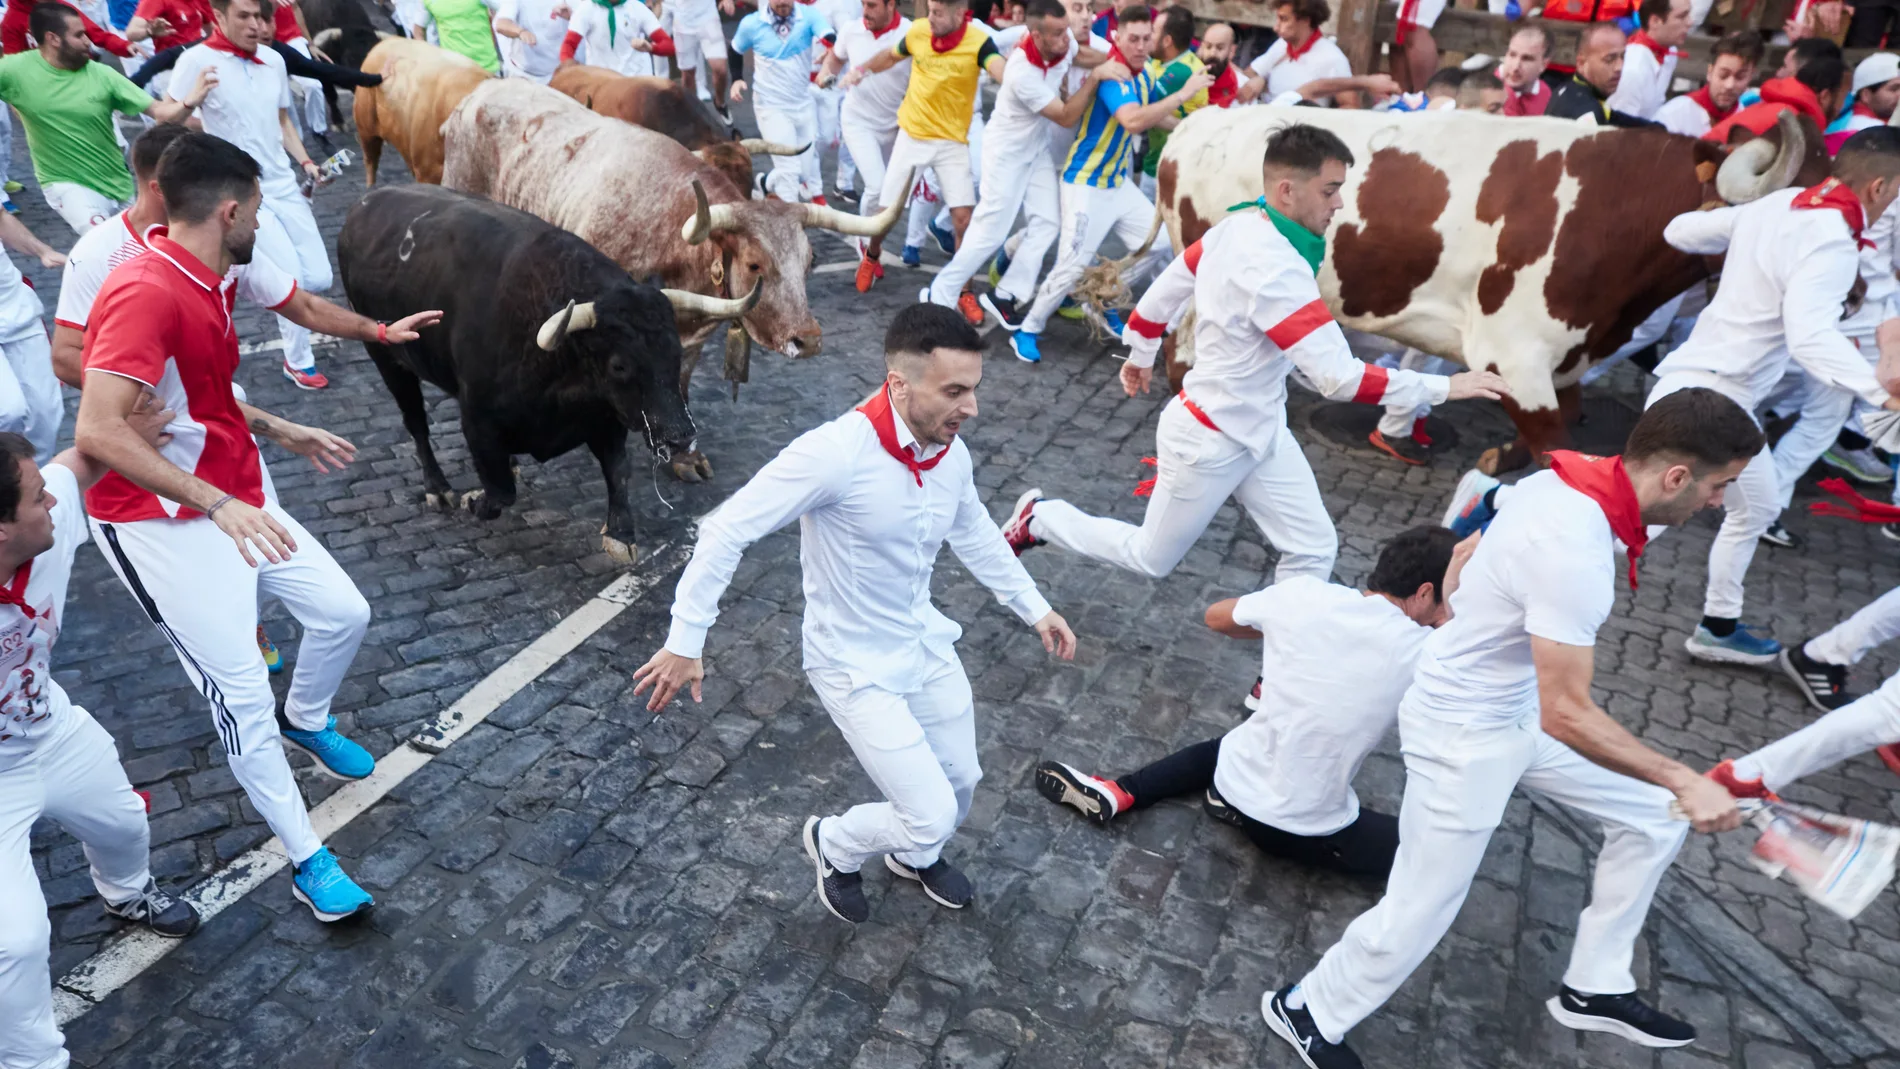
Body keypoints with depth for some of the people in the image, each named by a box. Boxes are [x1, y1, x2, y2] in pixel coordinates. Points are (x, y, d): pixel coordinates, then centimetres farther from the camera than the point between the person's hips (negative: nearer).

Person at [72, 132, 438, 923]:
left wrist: (278, 431, 20)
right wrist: (216, 504, -35)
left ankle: (306, 720, 44)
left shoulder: (215, 276, 3)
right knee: (242, 693, -5)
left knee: (344, 614, 12)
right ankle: (306, 859, 9)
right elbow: (98, 431, -33)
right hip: (161, 522, -9)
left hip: (235, 501, 9)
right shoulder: (147, 293, -25)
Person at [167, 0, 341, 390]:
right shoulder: (196, 61, -11)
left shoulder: (273, 60, 6)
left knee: (319, 278, 4)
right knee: (293, 279, -12)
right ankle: (298, 361, 8)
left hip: (284, 185, 6)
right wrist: (192, 98, -28)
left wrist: (305, 162, 6)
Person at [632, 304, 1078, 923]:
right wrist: (685, 642, -24)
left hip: (925, 642, 7)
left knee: (960, 783, 20)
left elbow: (976, 536, 12)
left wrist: (1036, 610, 15)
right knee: (932, 815, -5)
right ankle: (834, 845, 28)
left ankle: (915, 854, 54)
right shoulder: (836, 453, -31)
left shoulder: (951, 453, -8)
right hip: (855, 667, -7)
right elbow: (727, 531, -26)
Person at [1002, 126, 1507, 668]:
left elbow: (1162, 292, 7)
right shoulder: (1276, 270, -33)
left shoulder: (1234, 226, -5)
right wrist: (1443, 387, -26)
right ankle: (1040, 516, 35)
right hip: (1206, 444, -9)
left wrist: (1140, 356, 24)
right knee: (1151, 559, 15)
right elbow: (1339, 378, -34)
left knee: (1314, 550, 7)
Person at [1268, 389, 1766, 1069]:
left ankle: (1594, 989, 34)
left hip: (1516, 708, 10)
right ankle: (1308, 1012, 28)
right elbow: (1565, 715, -30)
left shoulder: (1571, 479, -6)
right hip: (1464, 734, -10)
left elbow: (1467, 550, 11)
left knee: (1652, 817, 17)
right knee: (1417, 916, 3)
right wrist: (1683, 780, -23)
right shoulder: (1573, 552, -33)